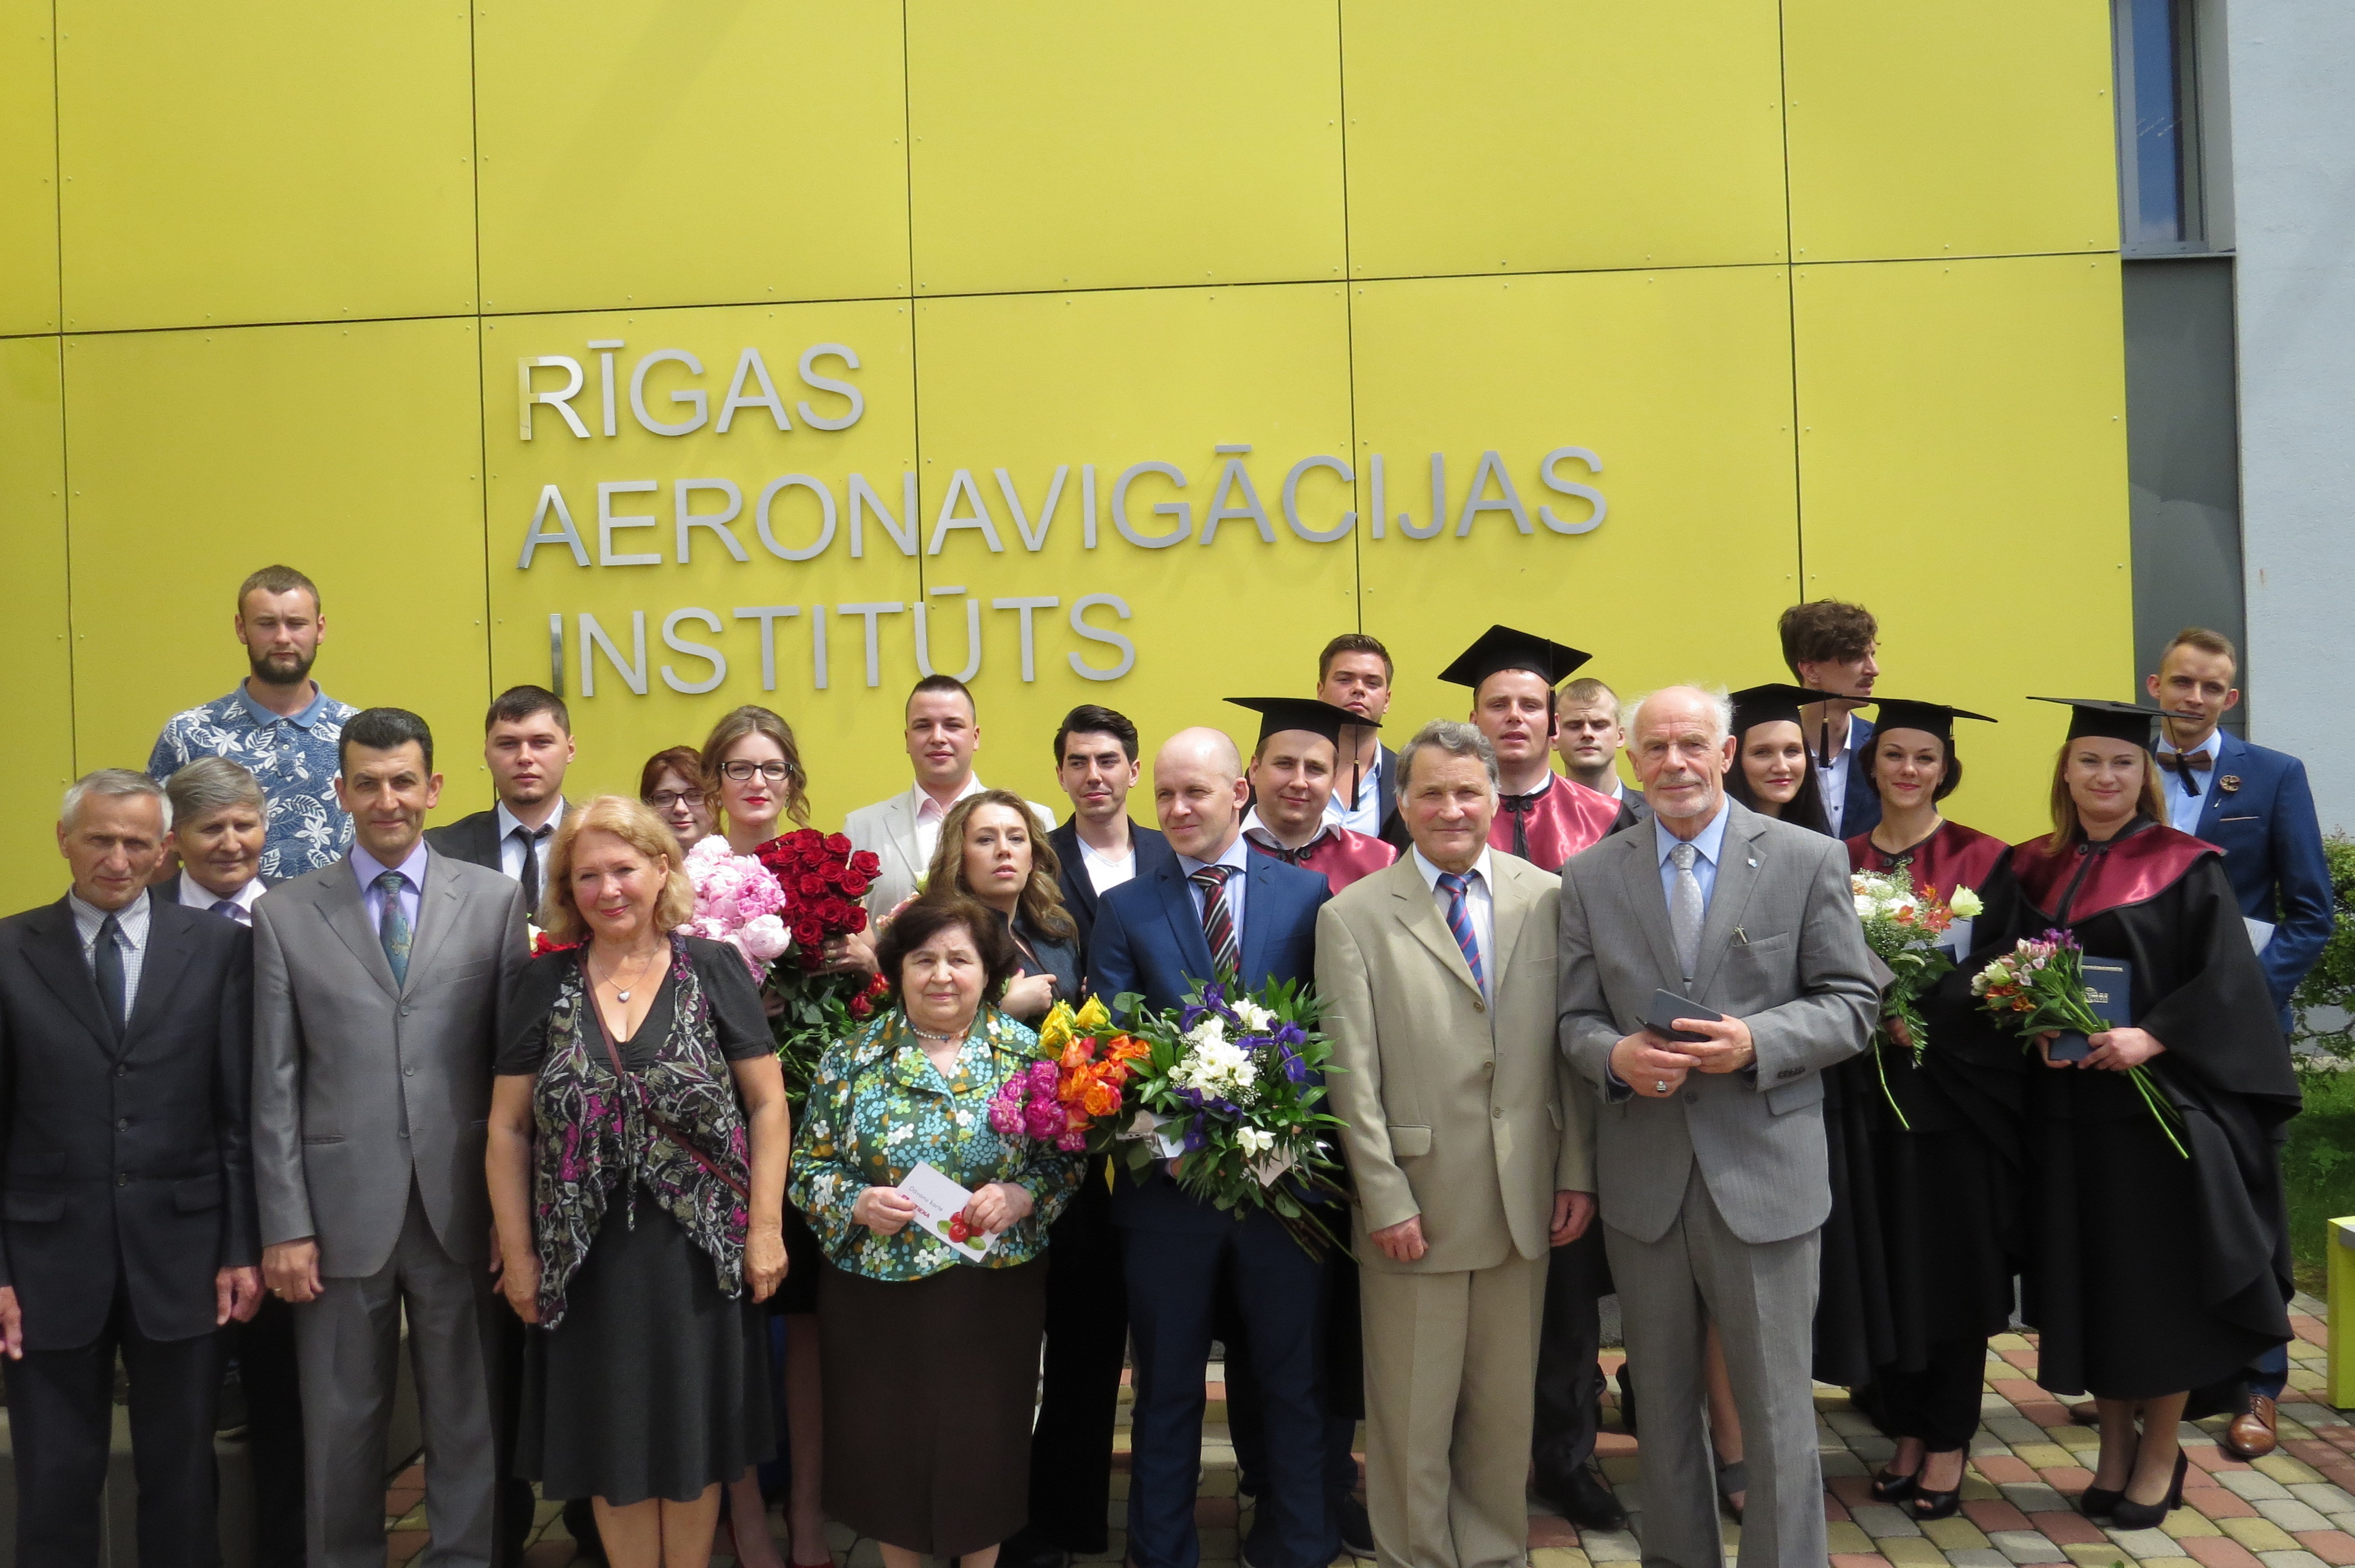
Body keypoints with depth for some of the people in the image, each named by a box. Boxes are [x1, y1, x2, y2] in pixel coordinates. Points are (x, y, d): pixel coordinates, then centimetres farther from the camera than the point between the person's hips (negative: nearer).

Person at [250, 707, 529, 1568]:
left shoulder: (495, 900, 2)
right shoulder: (285, 913, 3)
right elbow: (275, 1086, 1)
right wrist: (284, 1225, -3)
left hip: (460, 1206, 0)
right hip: (341, 1208, 0)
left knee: (468, 1417, 10)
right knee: (340, 1423, 12)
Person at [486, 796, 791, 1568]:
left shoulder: (715, 970, -3)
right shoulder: (545, 984, 2)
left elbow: (767, 1104, -2)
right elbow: (508, 1130, 3)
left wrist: (765, 1228, -7)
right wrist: (518, 1255, 0)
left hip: (700, 1253, -1)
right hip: (589, 1259, 1)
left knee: (694, 1440, 10)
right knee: (614, 1446, 11)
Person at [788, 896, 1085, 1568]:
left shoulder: (1028, 1053, -1)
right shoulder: (852, 1057, 0)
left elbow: (1066, 1159, 2)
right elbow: (810, 1165, 4)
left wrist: (1021, 1196, -16)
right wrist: (858, 1204, -14)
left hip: (995, 1293, 0)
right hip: (877, 1293, 1)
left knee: (984, 1446, 9)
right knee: (887, 1445, 10)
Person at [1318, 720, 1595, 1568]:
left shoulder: (1548, 898, 4)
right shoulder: (1354, 916, -3)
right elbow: (1353, 1077, -6)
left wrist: (1578, 1172, 3)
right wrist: (1386, 1200, -10)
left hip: (1524, 1201, 3)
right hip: (1415, 1202, -2)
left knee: (1507, 1407, 14)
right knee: (1413, 1414, 9)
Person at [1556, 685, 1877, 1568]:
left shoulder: (1809, 860, -1)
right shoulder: (1591, 877, 5)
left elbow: (1852, 1004, -2)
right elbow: (1577, 1020, 7)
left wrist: (1757, 1043, -18)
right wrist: (1616, 1055, -16)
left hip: (1765, 1172, -2)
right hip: (1642, 1177, 3)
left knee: (1777, 1408, 3)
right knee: (1663, 1405, 16)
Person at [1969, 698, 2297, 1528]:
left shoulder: (2185, 867, -3)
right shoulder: (2029, 869, 7)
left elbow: (2225, 980, -9)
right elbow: (1990, 968, 4)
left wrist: (2152, 1037, -21)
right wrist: (2035, 1024, -14)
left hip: (2161, 1100, -3)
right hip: (2063, 1107, 3)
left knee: (2160, 1280, 3)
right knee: (2086, 1279, 10)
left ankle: (2161, 1453, 20)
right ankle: (2116, 1441, 26)